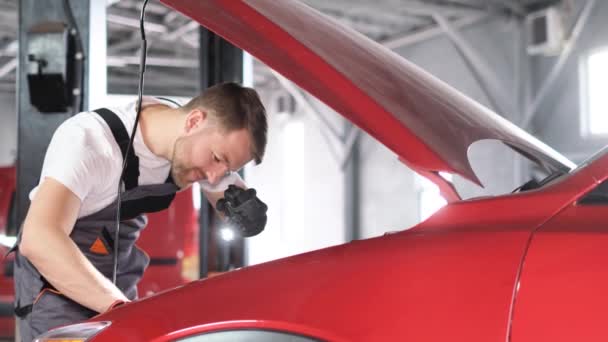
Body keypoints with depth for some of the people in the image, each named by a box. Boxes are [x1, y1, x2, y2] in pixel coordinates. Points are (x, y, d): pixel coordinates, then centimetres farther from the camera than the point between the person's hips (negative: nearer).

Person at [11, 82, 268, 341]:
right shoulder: (89, 138, -29)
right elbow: (38, 239, -40)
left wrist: (248, 211, -21)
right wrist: (120, 306, -49)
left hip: (115, 283, 6)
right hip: (54, 283, -5)